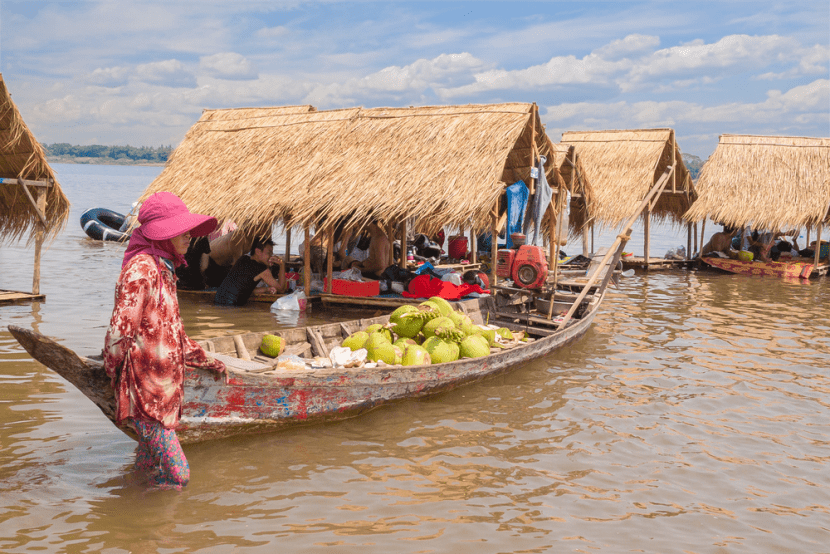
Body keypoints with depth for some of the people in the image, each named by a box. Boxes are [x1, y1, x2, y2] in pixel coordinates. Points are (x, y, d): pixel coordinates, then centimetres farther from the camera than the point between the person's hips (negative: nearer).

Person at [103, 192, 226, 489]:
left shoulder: (163, 269, 16)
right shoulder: (141, 268, -16)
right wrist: (114, 372, -10)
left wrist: (205, 360, 27)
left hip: (165, 383, 10)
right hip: (147, 384, -10)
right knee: (175, 474, -7)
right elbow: (121, 326, -20)